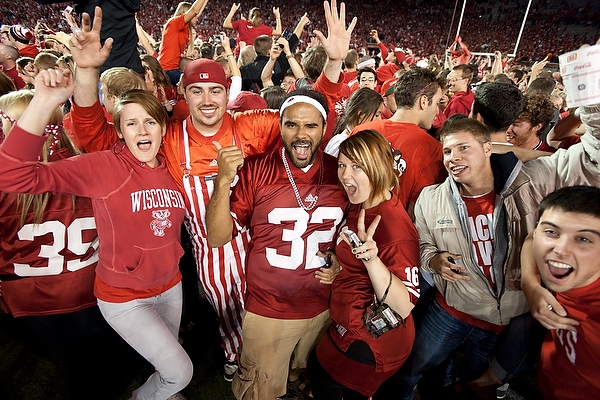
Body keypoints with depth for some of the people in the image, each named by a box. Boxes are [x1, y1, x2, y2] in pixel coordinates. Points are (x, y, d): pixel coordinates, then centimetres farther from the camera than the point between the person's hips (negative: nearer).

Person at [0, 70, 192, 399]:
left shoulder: (172, 170, -4)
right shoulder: (103, 167, -19)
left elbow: (174, 224, 4)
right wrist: (45, 101, -38)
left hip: (170, 286, 5)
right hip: (123, 298, -5)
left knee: (169, 360, 27)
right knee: (180, 372, 6)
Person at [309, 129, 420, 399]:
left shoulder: (394, 224, -30)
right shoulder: (358, 208, -3)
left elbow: (404, 306, -33)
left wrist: (371, 258, -45)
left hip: (371, 344, -8)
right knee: (317, 373, 29)